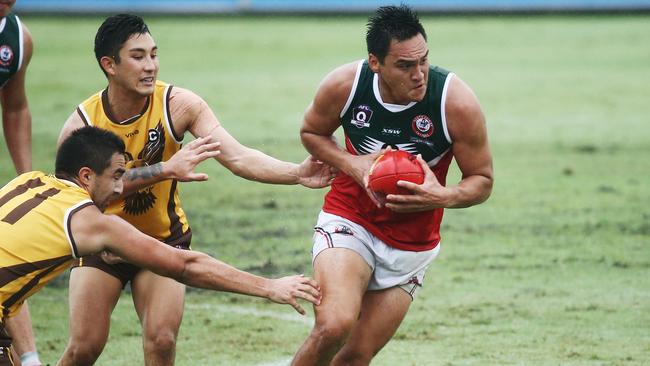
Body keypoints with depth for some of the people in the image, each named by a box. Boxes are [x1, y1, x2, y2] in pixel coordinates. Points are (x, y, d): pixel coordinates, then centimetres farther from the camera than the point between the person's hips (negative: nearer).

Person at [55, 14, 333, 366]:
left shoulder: (178, 104, -18)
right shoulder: (82, 124, -21)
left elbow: (236, 156, -26)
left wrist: (297, 173, -41)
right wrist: (167, 169, -49)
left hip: (163, 239, 1)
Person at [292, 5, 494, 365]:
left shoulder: (457, 102, -20)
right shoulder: (342, 86, -17)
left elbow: (482, 181, -8)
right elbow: (311, 132, 5)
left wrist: (442, 197, -31)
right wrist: (354, 165, -15)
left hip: (411, 244, 1)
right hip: (348, 220, -1)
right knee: (334, 326, -27)